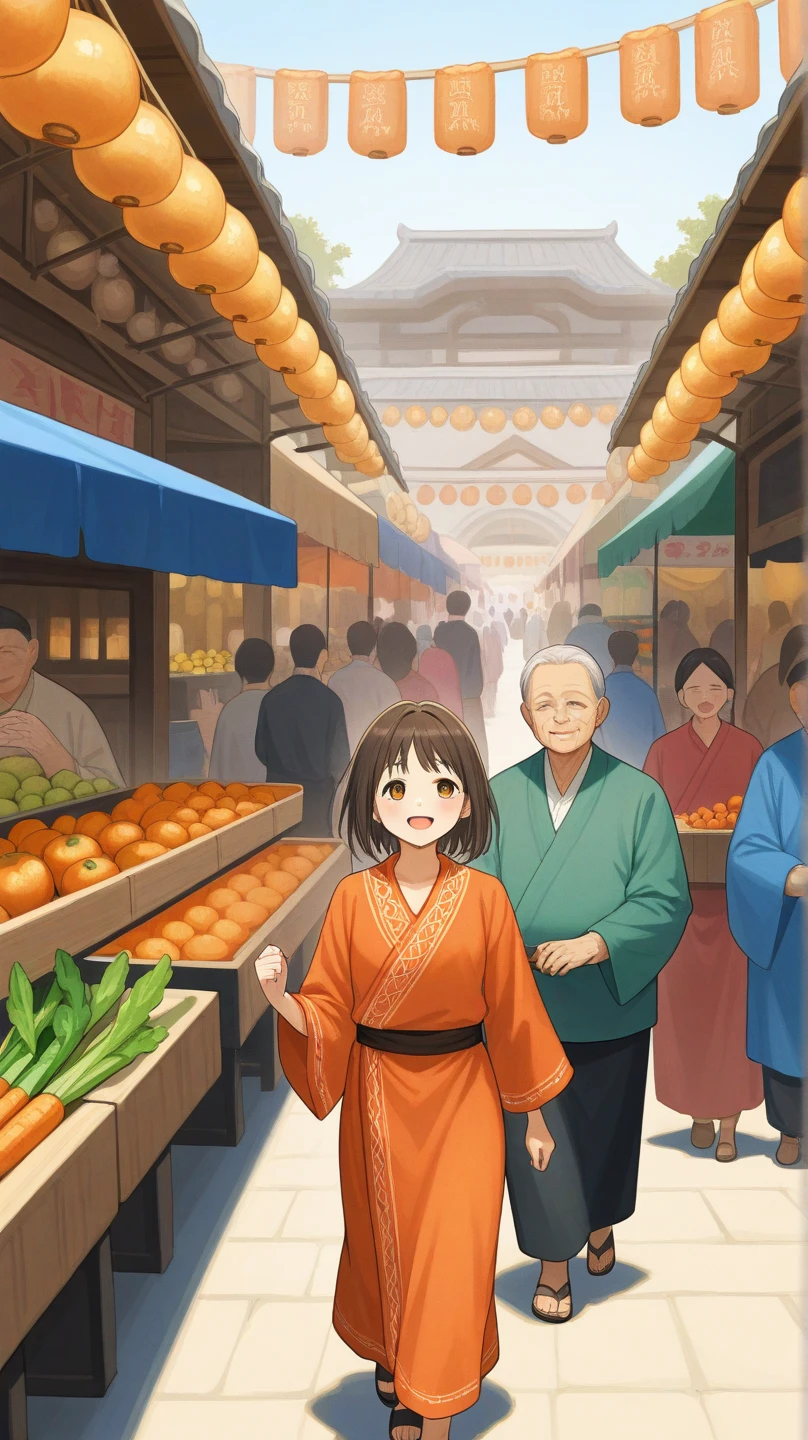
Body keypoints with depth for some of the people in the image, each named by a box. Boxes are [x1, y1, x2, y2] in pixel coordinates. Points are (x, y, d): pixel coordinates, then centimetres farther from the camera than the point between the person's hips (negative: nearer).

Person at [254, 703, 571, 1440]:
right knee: (385, 1245, 18)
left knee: (453, 1260, 6)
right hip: (378, 1099, 1)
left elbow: (512, 1010, -3)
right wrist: (280, 998, -27)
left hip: (463, 1100, -1)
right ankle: (394, 1362, 47)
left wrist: (533, 1115, 5)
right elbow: (329, 1014, -5)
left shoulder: (483, 896, -12)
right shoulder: (354, 897, -9)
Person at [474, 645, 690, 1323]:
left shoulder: (639, 795, -12)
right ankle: (554, 1262, 31)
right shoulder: (501, 795, -6)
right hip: (523, 1005, 1)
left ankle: (602, 1224, 49)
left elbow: (666, 899, -12)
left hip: (609, 1005, 0)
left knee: (605, 1124, 19)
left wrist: (596, 943, -24)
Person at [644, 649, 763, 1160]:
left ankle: (730, 1119, 10)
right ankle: (699, 1110, 18)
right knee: (686, 999, 4)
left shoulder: (749, 748, 3)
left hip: (735, 894, 0)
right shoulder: (664, 750, 4)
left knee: (733, 997, 0)